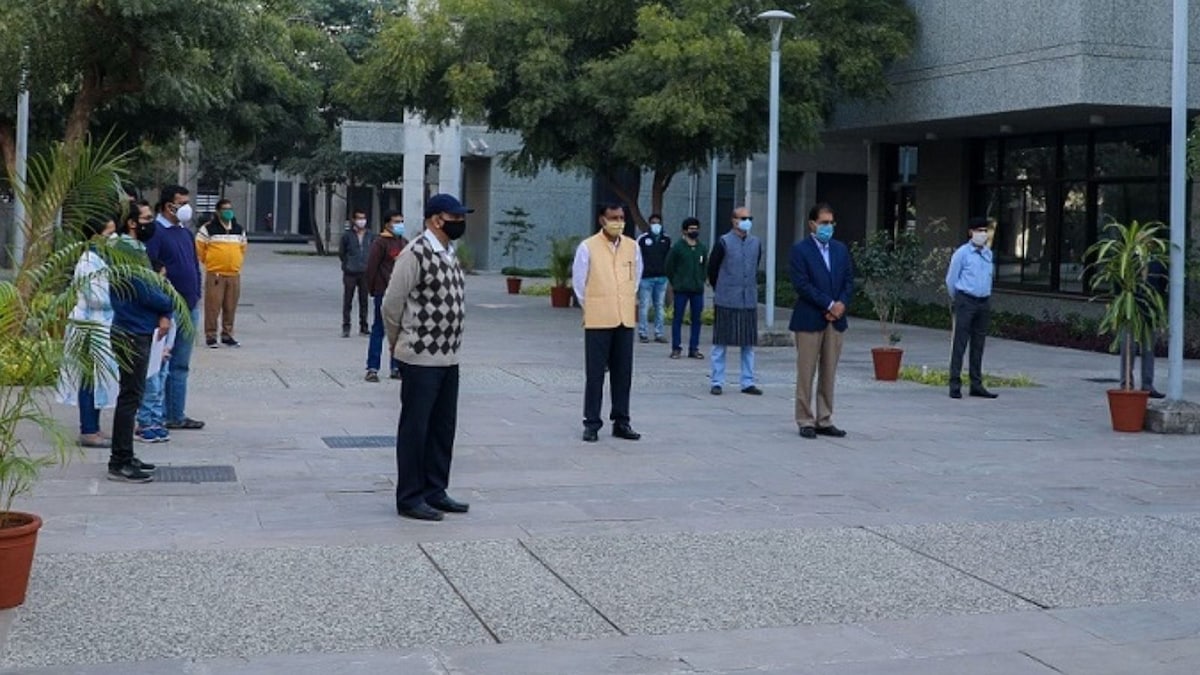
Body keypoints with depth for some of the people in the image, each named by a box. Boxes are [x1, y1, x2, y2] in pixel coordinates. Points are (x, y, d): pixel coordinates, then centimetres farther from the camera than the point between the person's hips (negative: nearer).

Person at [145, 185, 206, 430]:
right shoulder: (155, 232, -10)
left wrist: (196, 296, 14)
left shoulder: (186, 233, 16)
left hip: (189, 308, 8)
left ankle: (176, 415, 19)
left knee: (181, 366, 13)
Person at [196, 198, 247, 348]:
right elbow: (199, 248, 0)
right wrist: (208, 262, 7)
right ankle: (210, 336, 3)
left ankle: (227, 335, 18)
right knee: (213, 306, -4)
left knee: (230, 307, 7)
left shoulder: (239, 229, 13)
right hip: (215, 274, -4)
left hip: (234, 274, 5)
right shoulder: (208, 229, -3)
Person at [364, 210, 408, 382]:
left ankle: (397, 367, 17)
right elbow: (371, 268, -9)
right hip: (384, 295, -6)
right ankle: (372, 369, 2)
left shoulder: (404, 243, 15)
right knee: (379, 330, -2)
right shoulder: (380, 243, -6)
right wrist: (373, 291, -10)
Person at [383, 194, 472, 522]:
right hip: (421, 359, -8)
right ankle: (410, 498, 11)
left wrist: (451, 346, 16)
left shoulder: (448, 254, 13)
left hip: (448, 358, 8)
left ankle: (435, 491, 25)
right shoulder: (415, 254, -14)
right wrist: (399, 343, 2)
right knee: (415, 429, 2)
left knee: (443, 427, 14)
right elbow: (391, 305, -11)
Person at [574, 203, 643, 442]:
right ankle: (591, 423, 7)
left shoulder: (633, 247, 6)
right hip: (597, 320, -4)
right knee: (595, 373, 0)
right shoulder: (588, 247, -5)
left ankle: (621, 421, 17)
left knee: (623, 373, 7)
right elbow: (578, 282, 2)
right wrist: (591, 308, 7)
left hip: (625, 319, 4)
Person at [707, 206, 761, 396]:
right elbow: (712, 268, 3)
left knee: (748, 344, 6)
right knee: (720, 343, 2)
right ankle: (717, 382, 8)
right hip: (726, 301, -4)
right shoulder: (724, 242, -5)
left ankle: (748, 382, 13)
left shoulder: (756, 243, 7)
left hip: (749, 300, 4)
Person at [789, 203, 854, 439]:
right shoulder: (800, 249, -4)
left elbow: (849, 280, 11)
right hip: (809, 320, -5)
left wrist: (841, 304, -7)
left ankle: (824, 421, 13)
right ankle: (805, 422, 7)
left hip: (835, 319, 5)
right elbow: (802, 284, -12)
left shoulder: (840, 249, 13)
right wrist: (829, 305, -14)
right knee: (806, 374, 0)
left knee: (829, 375, 7)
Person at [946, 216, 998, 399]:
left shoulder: (988, 253, 10)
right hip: (966, 301, -5)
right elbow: (951, 279, 2)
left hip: (984, 302, 5)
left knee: (978, 345, 9)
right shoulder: (962, 253, -6)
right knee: (960, 343, -6)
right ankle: (955, 385, -5)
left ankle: (976, 385, 14)